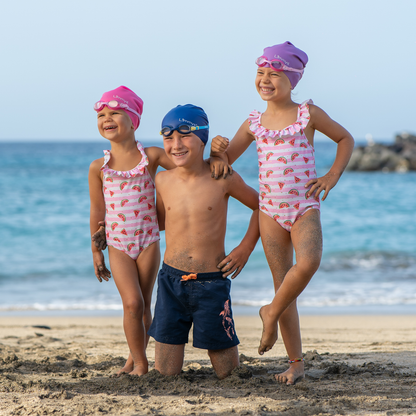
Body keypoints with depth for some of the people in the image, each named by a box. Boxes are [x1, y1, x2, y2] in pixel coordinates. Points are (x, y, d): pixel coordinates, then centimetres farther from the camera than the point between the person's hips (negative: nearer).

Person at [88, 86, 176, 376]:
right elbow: (98, 211, 5)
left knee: (144, 305, 5)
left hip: (148, 243, 0)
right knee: (132, 302, -12)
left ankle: (135, 358, 23)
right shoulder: (99, 168, -1)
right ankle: (140, 363, 1)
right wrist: (96, 251, 9)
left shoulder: (151, 156, -3)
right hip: (118, 245, 0)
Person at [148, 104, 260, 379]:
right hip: (171, 281, 2)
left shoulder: (223, 179, -8)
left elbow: (261, 205, 8)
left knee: (227, 372, 6)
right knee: (165, 374, 2)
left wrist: (246, 248, 0)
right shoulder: (163, 181, 1)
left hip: (212, 284, -2)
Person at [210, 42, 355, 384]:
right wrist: (219, 149, -8)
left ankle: (271, 313, -6)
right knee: (282, 283, 3)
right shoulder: (254, 123, 8)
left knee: (308, 262, -32)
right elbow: (226, 161, 15)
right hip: (271, 211, 3)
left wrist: (332, 176, 2)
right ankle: (296, 363, 10)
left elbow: (345, 139, 14)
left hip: (305, 207, -3)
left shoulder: (308, 114, 0)